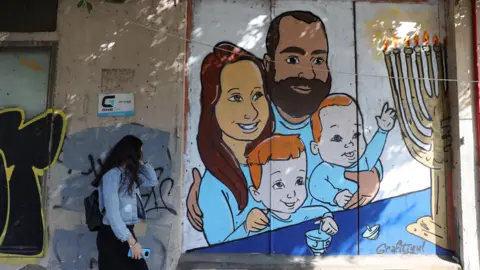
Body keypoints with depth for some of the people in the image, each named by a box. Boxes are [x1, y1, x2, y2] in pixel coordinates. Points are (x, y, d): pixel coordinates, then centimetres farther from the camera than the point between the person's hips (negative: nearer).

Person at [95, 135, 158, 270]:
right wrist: (131, 241, -21)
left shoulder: (129, 174, 9)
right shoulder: (112, 174, -16)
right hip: (112, 235, -8)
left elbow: (152, 181, 21)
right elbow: (112, 213, -21)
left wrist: (141, 163, 8)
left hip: (126, 232, 8)